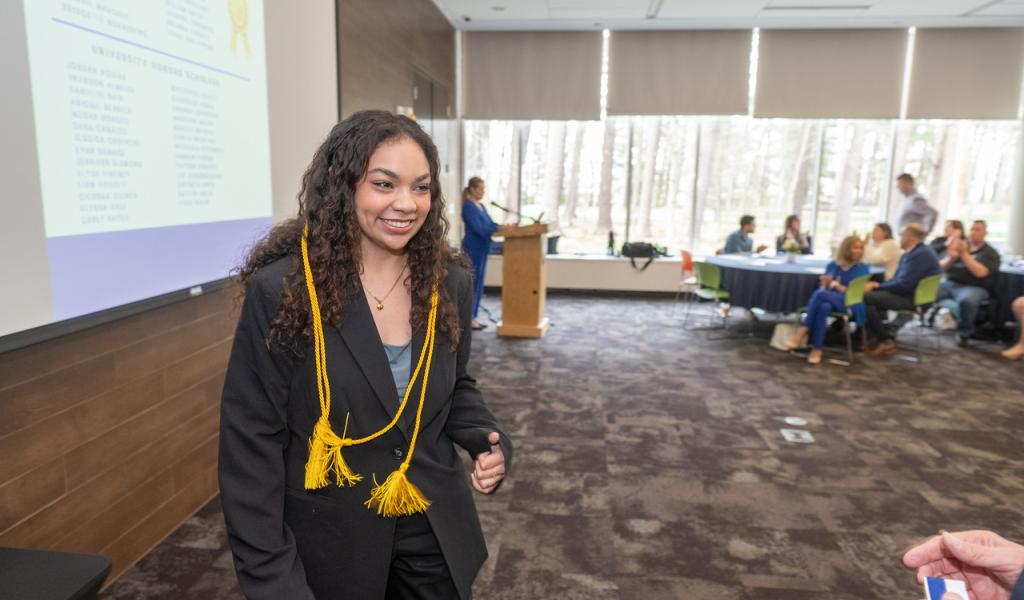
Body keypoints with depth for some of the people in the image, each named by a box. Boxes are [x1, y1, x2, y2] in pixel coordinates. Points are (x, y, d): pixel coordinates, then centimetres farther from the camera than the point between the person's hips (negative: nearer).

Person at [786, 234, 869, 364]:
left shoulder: (862, 268, 7)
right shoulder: (832, 265, 16)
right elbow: (823, 288, 14)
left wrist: (834, 284, -9)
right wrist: (826, 284, -9)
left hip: (849, 304, -3)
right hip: (828, 301, 3)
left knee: (819, 294, -34)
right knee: (823, 307, -38)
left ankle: (803, 332, -31)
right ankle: (817, 349, -40)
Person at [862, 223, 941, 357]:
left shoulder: (921, 255, -18)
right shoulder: (910, 253, 15)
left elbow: (904, 284, -25)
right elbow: (898, 280, 17)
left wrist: (877, 286, -14)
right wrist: (878, 285, -1)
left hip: (913, 299, -11)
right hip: (906, 293, 11)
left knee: (866, 298, -21)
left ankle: (886, 341, -10)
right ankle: (873, 337, -1)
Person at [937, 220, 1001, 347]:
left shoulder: (990, 253, 5)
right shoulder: (960, 245, 17)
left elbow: (980, 273, -13)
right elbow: (942, 267, 11)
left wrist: (965, 254, -13)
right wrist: (951, 258, -10)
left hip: (973, 287, -4)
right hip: (949, 283, 4)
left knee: (966, 300, -39)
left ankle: (964, 333, -16)